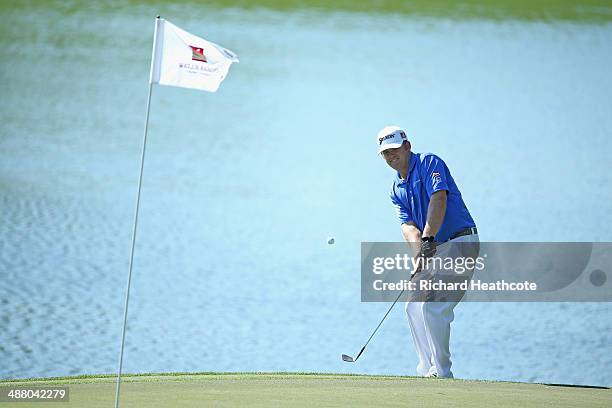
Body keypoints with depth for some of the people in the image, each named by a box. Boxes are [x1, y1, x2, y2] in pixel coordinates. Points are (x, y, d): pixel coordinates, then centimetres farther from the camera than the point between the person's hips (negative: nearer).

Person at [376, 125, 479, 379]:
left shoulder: (429, 163, -7)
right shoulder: (397, 190, 15)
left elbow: (438, 199, -23)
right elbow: (408, 225, 0)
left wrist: (428, 238, -33)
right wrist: (420, 252, -21)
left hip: (460, 241, -9)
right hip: (435, 249, 9)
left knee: (432, 306, -18)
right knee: (414, 308, 9)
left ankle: (442, 372, -12)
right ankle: (427, 372, 14)